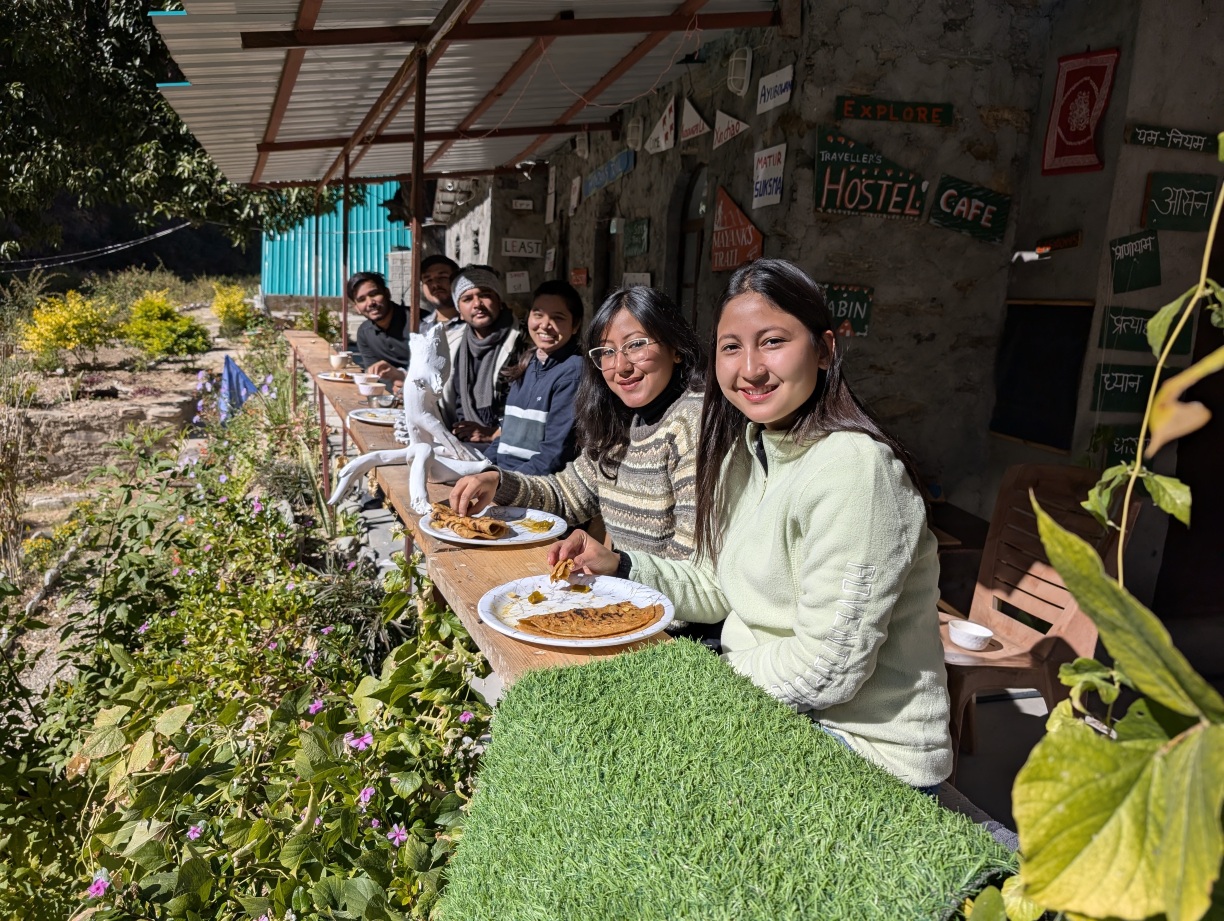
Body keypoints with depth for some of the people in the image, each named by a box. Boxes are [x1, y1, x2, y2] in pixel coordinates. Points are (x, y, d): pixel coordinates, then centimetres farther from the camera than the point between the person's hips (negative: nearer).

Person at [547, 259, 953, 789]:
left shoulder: (852, 468, -26)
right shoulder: (748, 450, 3)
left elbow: (825, 672, -26)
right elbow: (720, 591, 11)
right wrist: (618, 566, -1)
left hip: (865, 751, -7)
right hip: (763, 695, 8)